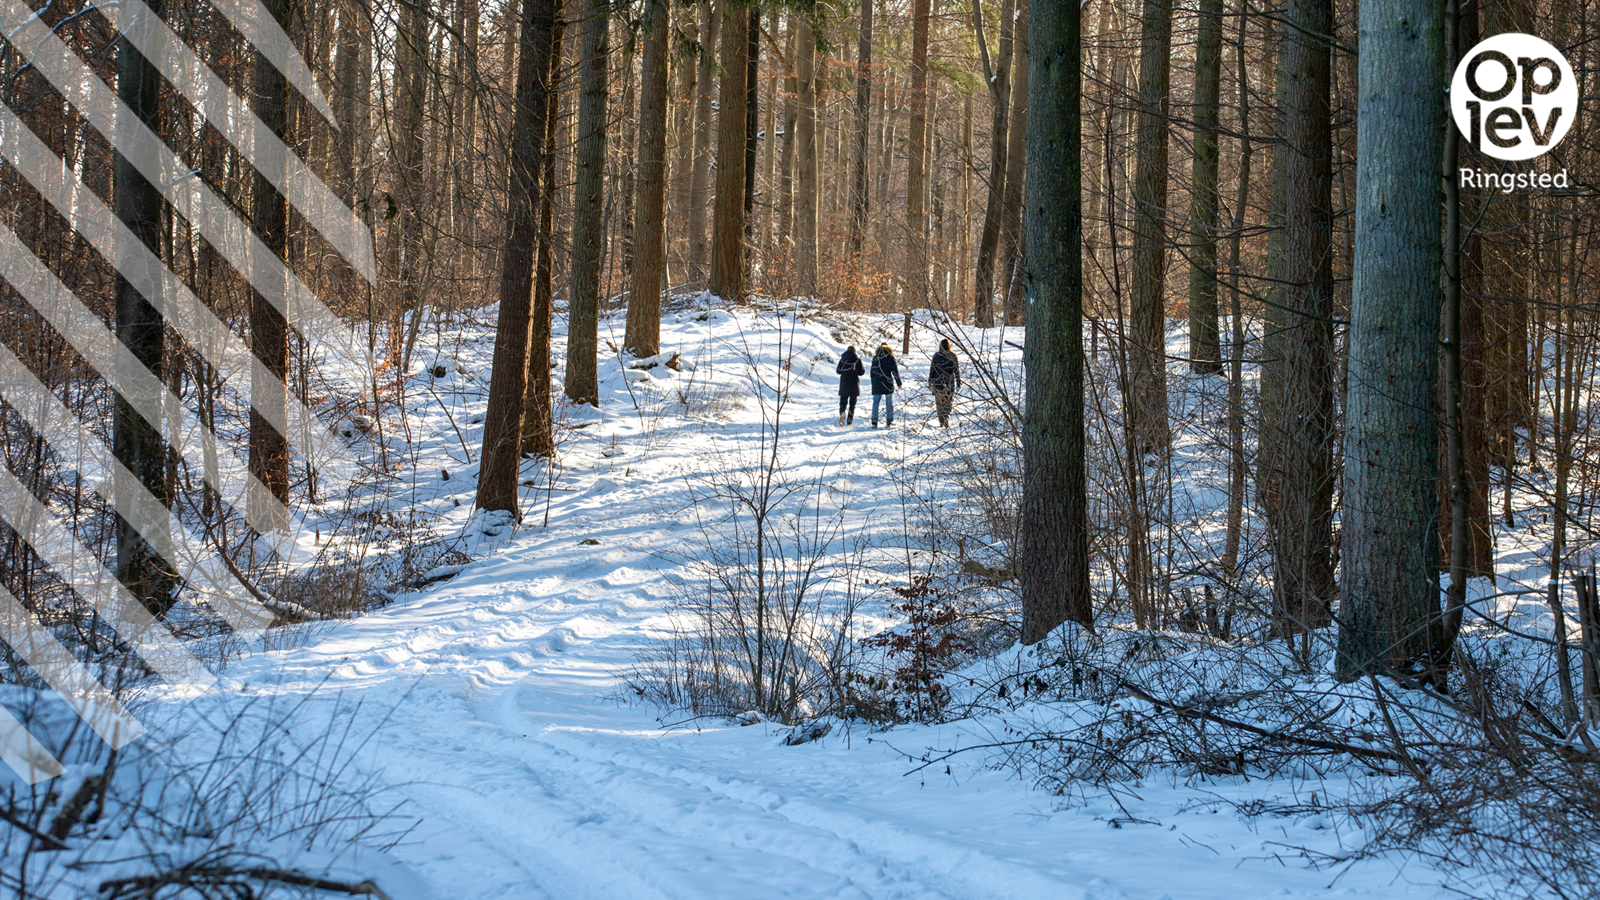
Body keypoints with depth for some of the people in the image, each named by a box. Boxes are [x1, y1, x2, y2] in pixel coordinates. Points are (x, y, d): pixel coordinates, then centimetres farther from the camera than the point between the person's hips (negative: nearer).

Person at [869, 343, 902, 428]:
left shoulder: (875, 357, 8)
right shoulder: (890, 357, 0)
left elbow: (872, 372, 12)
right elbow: (895, 371, -1)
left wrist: (873, 384, 20)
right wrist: (899, 384, 6)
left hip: (877, 383, 2)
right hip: (888, 383, -2)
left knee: (875, 402, 2)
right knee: (890, 403, 6)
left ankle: (874, 421, -11)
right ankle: (890, 422, 8)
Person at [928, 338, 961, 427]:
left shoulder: (936, 356, -5)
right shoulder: (953, 356, -4)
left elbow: (932, 370, -1)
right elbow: (957, 370, 1)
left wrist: (930, 383, 7)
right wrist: (958, 383, 9)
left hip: (938, 382, 0)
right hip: (949, 383, 0)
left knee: (940, 402, 10)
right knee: (948, 402, 6)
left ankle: (941, 422, 9)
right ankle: (946, 420, -12)